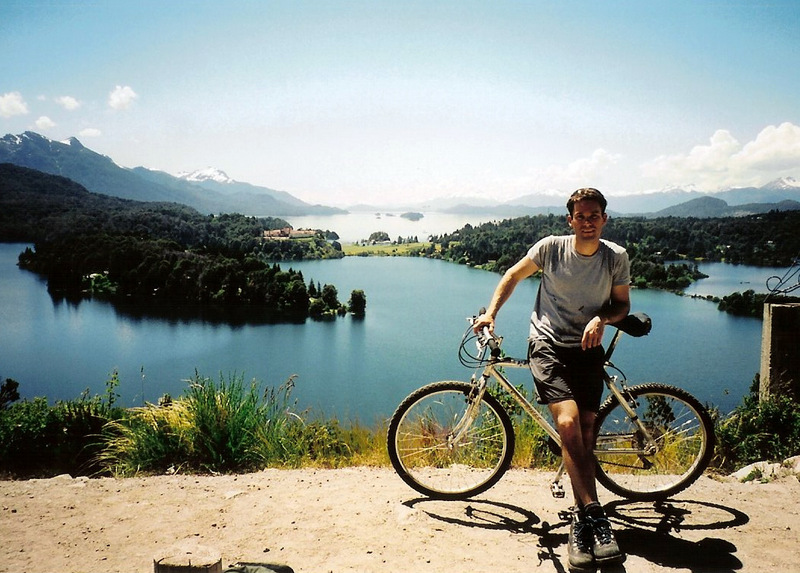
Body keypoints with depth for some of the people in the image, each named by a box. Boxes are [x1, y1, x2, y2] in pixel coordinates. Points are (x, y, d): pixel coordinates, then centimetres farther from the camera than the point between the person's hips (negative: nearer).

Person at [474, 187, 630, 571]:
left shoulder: (616, 257, -3)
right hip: (549, 345, -2)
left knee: (585, 433, -2)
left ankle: (581, 524, 11)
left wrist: (602, 318, -14)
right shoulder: (551, 247, -7)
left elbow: (622, 303, 8)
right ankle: (596, 518, -19)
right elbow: (514, 275, 7)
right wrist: (491, 312, -4)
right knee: (568, 422, -22)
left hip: (587, 349, 2)